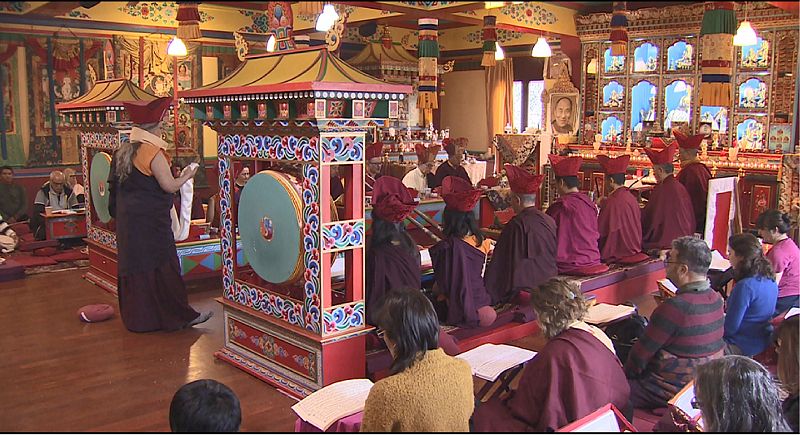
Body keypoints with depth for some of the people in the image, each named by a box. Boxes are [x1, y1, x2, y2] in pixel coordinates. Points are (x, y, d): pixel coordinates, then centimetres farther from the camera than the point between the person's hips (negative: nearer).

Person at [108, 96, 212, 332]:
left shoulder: (123, 150, 10)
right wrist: (186, 176, 0)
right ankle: (180, 316, 7)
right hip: (150, 222, -8)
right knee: (162, 268, -2)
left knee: (135, 265, 13)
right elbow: (170, 186, -16)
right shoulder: (152, 151, -16)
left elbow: (116, 184, 16)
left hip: (127, 220, 8)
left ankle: (137, 317, 21)